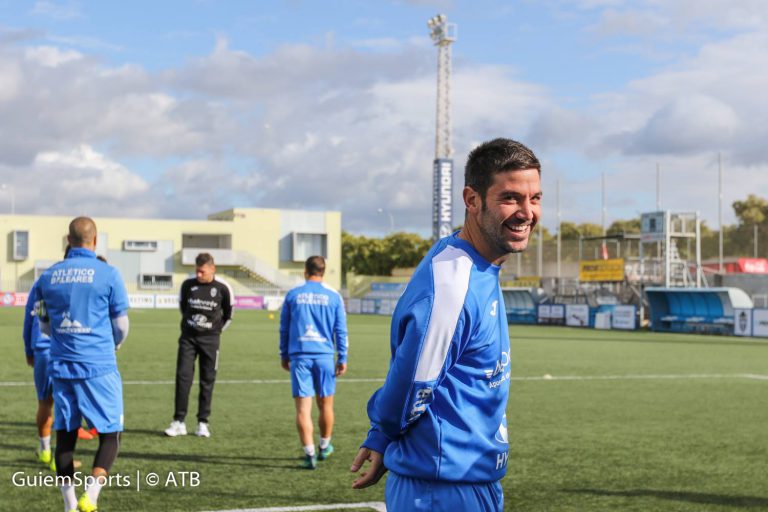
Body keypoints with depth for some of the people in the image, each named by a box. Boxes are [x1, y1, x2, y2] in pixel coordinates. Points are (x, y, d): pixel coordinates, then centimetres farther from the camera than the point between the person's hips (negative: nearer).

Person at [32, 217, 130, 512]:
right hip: (99, 368, -4)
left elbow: (45, 326, 15)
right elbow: (121, 325, 1)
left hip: (61, 366, 4)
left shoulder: (48, 276, 5)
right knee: (110, 435, 3)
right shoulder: (108, 274, -7)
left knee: (65, 436, 11)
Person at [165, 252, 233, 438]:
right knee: (183, 376, -7)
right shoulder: (188, 284, -2)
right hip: (188, 337, 1)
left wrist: (216, 329, 10)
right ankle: (179, 421, -4)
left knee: (207, 381, 2)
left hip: (210, 339, -1)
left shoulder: (222, 288, -6)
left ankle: (202, 423, 9)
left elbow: (228, 313, 9)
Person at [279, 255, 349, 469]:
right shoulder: (333, 296, 4)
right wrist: (342, 359, 7)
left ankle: (310, 454, -7)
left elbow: (284, 328, 10)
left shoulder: (292, 295, 5)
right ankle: (324, 447, 30)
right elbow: (341, 330, 3)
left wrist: (284, 355, 19)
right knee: (325, 405, 15)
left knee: (303, 407, -1)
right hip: (324, 356, 1)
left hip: (299, 356, -1)